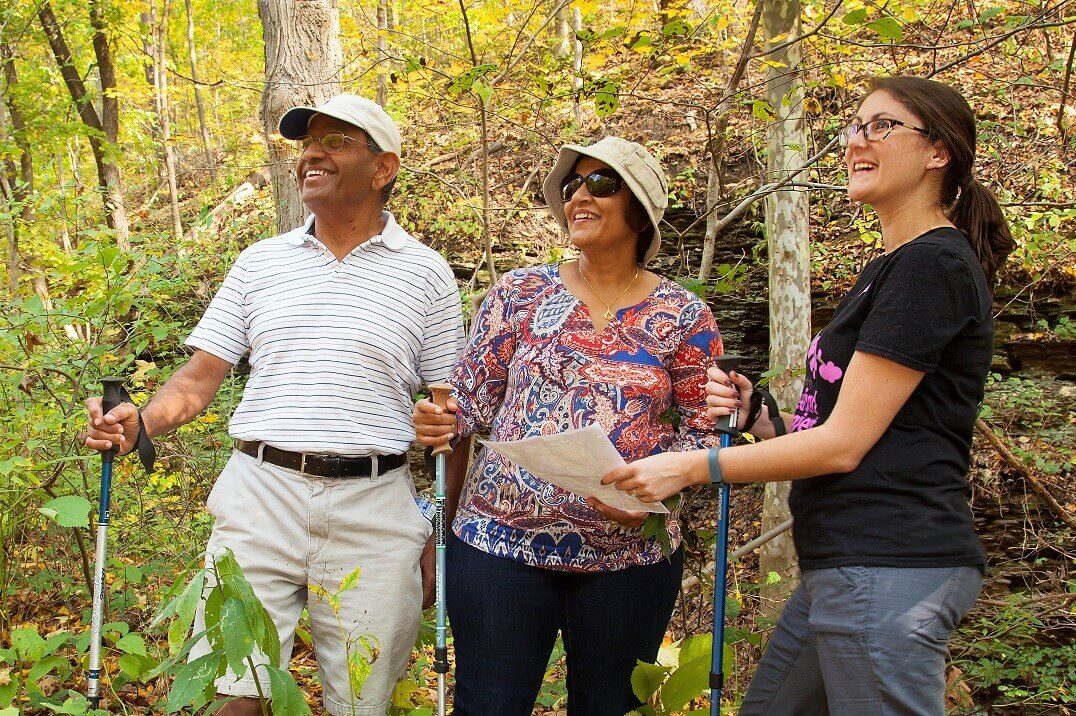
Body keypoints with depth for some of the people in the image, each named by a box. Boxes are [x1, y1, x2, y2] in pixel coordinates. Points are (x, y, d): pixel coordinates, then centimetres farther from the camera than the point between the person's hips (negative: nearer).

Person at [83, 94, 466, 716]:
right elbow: (202, 375, 11)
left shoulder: (425, 273, 5)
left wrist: (442, 534, 1)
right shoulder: (260, 262, 12)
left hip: (375, 507, -1)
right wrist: (142, 421, -10)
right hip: (259, 496, 2)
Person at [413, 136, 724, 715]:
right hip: (502, 538, 0)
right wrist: (440, 424, -13)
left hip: (629, 553, 0)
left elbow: (701, 431, 2)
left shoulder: (684, 317, 2)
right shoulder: (519, 293, 5)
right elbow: (472, 399, 8)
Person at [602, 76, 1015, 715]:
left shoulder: (933, 265, -12)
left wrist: (693, 467, -12)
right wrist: (756, 413, 1)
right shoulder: (889, 269, 20)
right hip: (846, 566, 10)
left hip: (888, 569, -10)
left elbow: (844, 443, -16)